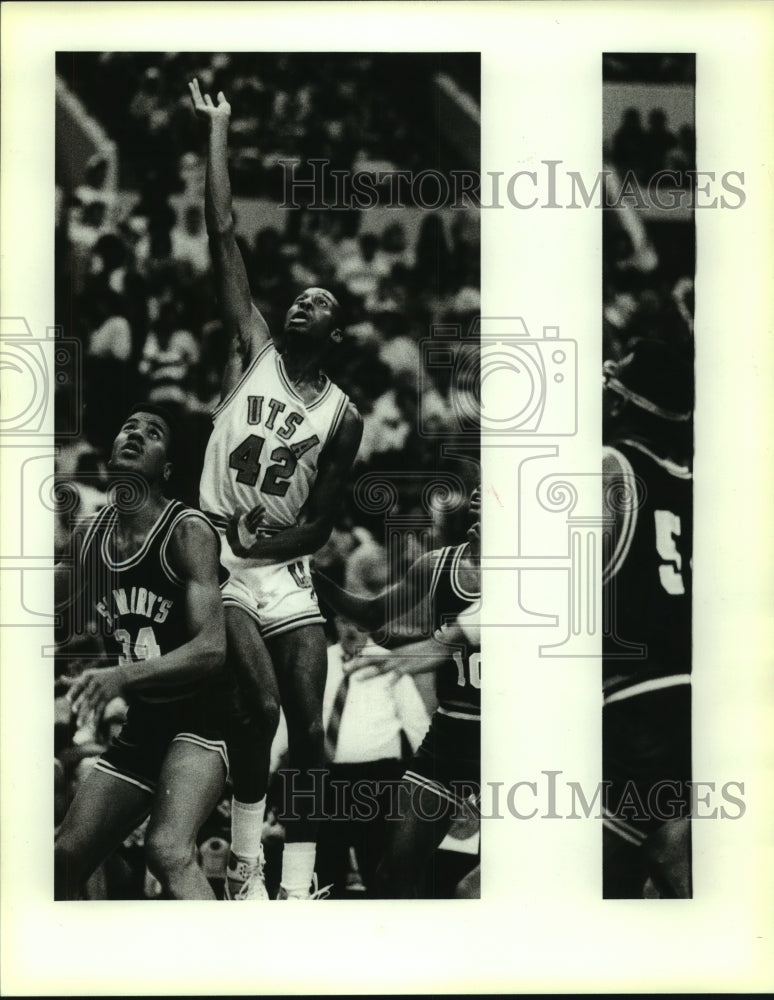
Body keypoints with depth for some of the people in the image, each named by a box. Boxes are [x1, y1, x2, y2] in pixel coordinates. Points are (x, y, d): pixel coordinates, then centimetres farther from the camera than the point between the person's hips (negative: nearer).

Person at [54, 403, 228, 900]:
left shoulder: (187, 532, -16)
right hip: (140, 727, 8)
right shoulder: (87, 538, 4)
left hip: (198, 723, -7)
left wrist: (122, 677, -36)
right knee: (65, 860, 11)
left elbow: (211, 649, -25)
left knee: (169, 851, -29)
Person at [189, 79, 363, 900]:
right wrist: (218, 132, -6)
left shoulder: (343, 415, 4)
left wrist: (262, 544, -14)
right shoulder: (252, 351, 2)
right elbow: (223, 238, -4)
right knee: (259, 704, -19)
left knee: (309, 729, -3)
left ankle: (295, 888, 3)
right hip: (221, 563, -3)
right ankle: (244, 868, -6)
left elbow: (320, 522, 2)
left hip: (285, 574, 3)